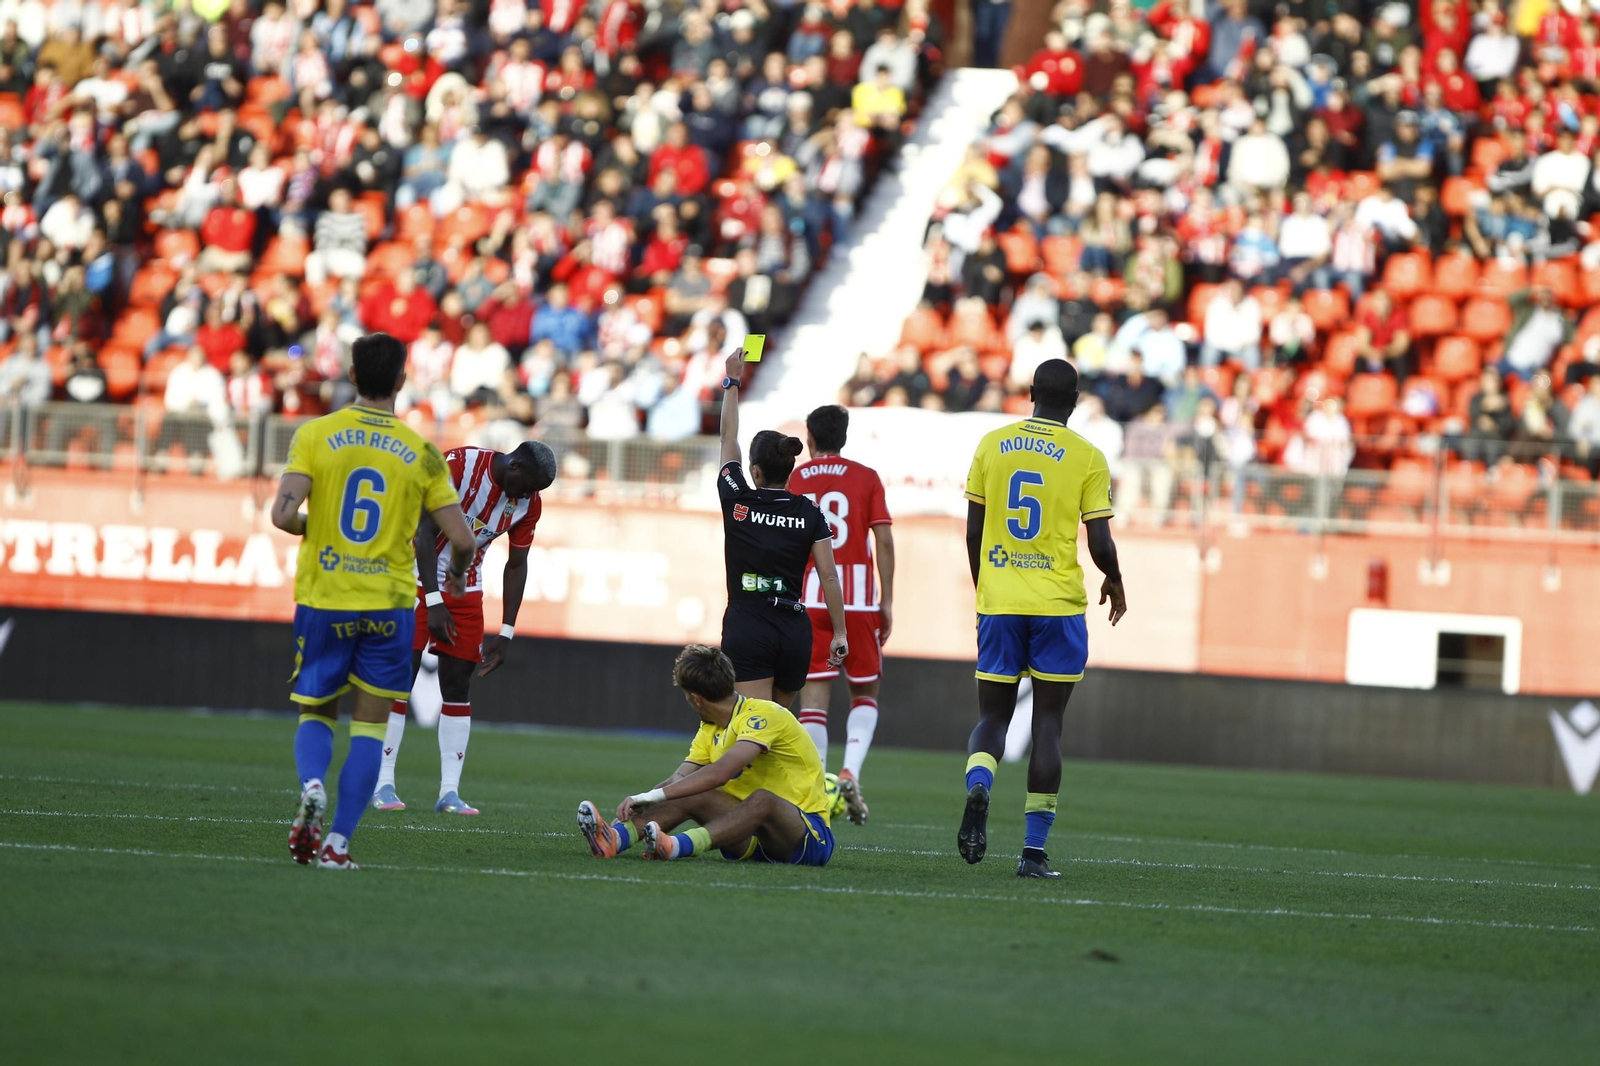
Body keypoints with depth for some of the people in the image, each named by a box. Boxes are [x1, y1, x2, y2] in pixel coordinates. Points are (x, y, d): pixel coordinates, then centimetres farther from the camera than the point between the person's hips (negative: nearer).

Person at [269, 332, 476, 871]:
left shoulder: (315, 435, -4)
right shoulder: (421, 453, -2)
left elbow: (283, 514, -14)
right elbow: (461, 538, -4)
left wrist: (310, 528, 9)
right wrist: (458, 575, 18)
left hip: (323, 600, 0)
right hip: (389, 603, 0)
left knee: (315, 713, 16)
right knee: (369, 724, 8)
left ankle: (311, 786, -15)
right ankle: (337, 842, 0)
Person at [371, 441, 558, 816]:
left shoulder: (528, 504, -5)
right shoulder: (457, 466, -24)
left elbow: (516, 566, 5)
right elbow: (424, 533, -22)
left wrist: (505, 634, 3)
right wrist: (434, 602, -24)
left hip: (465, 588, 5)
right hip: (419, 578, -5)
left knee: (459, 684, 0)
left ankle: (449, 792, 0)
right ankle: (382, 783, -6)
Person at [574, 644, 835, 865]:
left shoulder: (762, 715, -14)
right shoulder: (709, 731, 14)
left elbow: (720, 772, -27)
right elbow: (678, 780, 4)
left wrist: (653, 796, -31)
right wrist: (640, 801, -16)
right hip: (754, 843, 7)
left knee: (762, 799, -38)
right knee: (690, 796, -15)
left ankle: (678, 846, -60)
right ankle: (616, 839, -38)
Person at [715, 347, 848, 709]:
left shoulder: (737, 502, -2)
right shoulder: (810, 514, 2)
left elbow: (728, 439, 12)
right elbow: (828, 577, -2)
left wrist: (731, 381, 22)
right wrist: (839, 633, 5)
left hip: (745, 630, -3)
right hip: (794, 631, 3)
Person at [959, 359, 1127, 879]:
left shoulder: (991, 445, 4)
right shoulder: (1088, 458, -4)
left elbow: (973, 532, 7)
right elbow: (1099, 542, -6)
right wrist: (1114, 580, 15)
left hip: (997, 601, 2)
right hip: (1059, 602, -2)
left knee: (993, 714, 10)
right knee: (1047, 722, 4)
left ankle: (978, 785, -23)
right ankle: (1034, 850, 1)